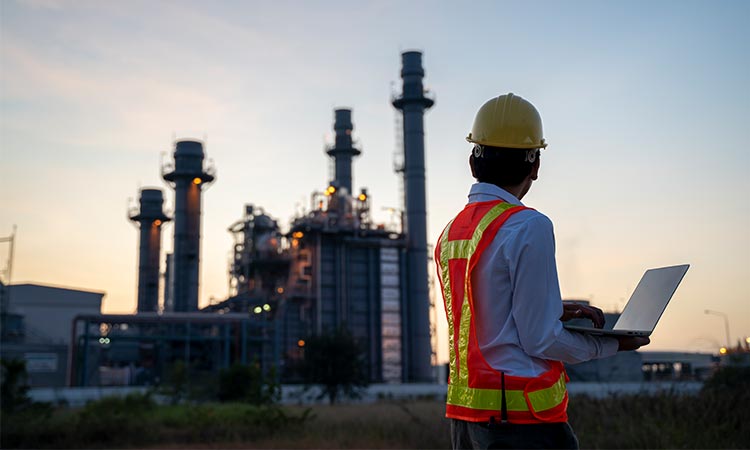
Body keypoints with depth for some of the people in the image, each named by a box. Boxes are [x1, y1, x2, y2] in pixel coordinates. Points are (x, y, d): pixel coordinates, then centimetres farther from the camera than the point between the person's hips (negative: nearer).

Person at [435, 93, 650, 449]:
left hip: (464, 412, 8)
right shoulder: (528, 227, -14)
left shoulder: (450, 233, 10)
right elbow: (540, 340, -14)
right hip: (522, 418, -8)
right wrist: (610, 344, 1)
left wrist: (556, 310, 12)